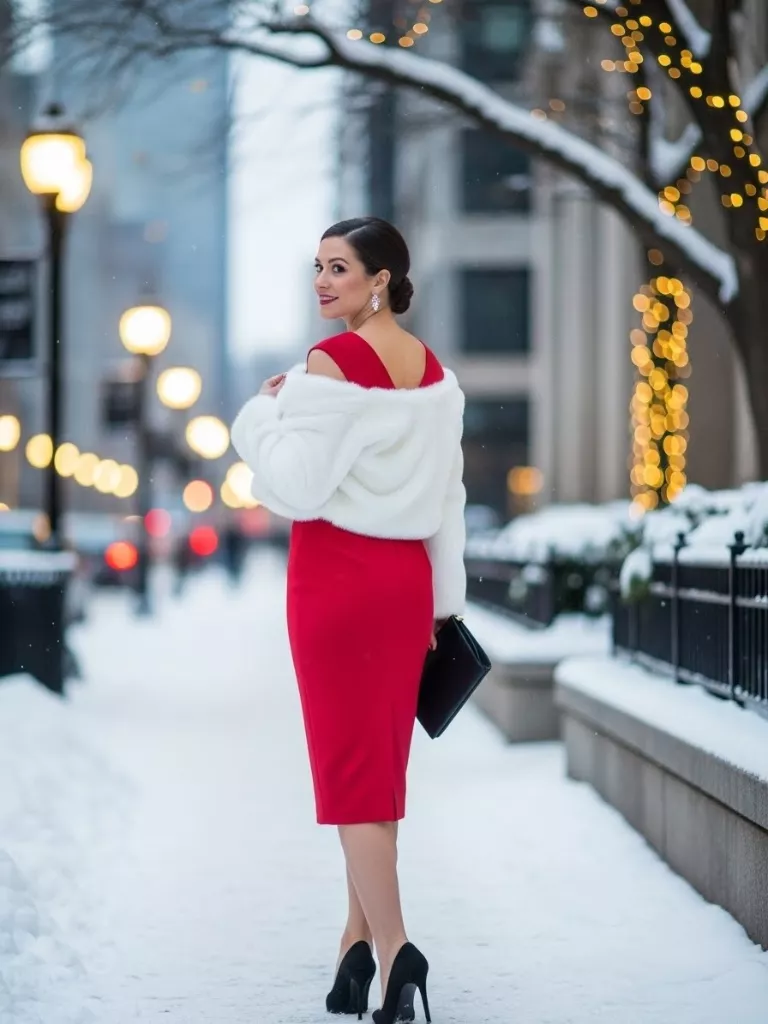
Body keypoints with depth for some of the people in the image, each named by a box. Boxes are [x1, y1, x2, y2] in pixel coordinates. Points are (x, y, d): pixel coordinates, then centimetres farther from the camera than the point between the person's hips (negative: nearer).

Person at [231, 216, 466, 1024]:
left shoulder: (330, 364, -14)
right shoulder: (435, 372, 8)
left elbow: (297, 486, -16)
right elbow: (449, 496, 12)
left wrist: (262, 413, -1)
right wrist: (442, 600, 17)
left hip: (336, 572, -7)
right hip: (406, 577, 7)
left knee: (347, 759, -4)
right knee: (382, 758, 13)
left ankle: (392, 947, -12)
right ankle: (360, 935, 21)